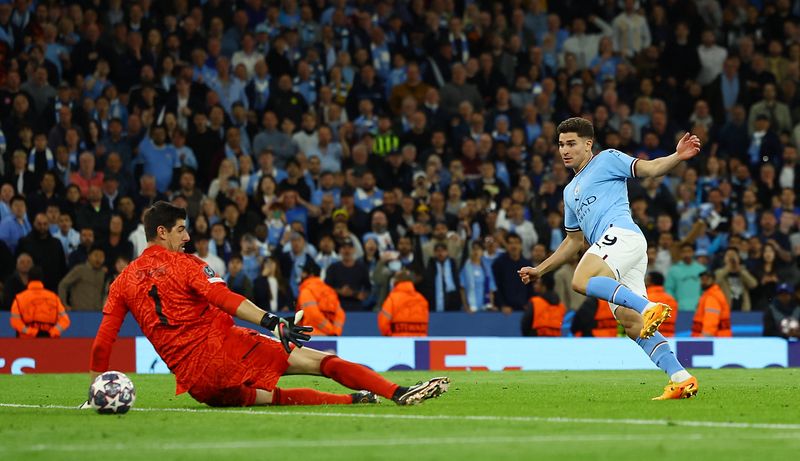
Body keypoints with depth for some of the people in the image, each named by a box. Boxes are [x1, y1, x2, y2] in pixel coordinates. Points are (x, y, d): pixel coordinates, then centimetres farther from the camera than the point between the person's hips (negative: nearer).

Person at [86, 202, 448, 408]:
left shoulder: (122, 282, 14)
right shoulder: (184, 264, 0)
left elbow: (102, 344, 9)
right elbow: (222, 298, -16)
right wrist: (271, 321, -26)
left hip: (192, 381, 5)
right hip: (222, 347, -5)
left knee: (274, 396, 13)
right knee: (319, 360, -3)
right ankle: (398, 393, -14)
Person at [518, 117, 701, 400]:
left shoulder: (607, 160, 10)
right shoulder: (571, 191, 32)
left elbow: (650, 168, -2)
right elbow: (574, 241, 37)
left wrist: (678, 157, -21)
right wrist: (539, 270, 33)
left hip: (622, 233, -8)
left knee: (581, 281, -31)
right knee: (632, 324, -4)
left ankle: (649, 308, -38)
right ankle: (681, 379, -8)